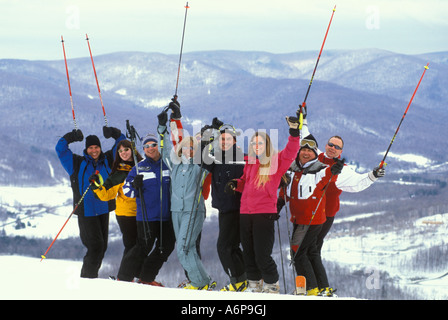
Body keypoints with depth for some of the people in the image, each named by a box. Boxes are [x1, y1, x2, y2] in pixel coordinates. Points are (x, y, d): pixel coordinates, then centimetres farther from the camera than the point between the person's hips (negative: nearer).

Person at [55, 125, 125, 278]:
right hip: (86, 212, -5)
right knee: (95, 245, -12)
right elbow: (60, 149, -6)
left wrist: (114, 133, -3)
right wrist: (72, 137, -18)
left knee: (102, 247, 9)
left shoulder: (107, 160, 9)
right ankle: (87, 277, -2)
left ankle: (91, 274, 23)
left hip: (103, 210, 5)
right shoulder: (77, 163, 0)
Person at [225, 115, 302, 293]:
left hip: (265, 214, -6)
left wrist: (294, 132, -28)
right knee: (248, 254, 11)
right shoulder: (249, 162, 14)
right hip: (245, 213, 6)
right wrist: (235, 184, 6)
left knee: (262, 256, -8)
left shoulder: (276, 162, -1)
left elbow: (291, 152, -17)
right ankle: (254, 285, 27)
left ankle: (272, 286, 12)